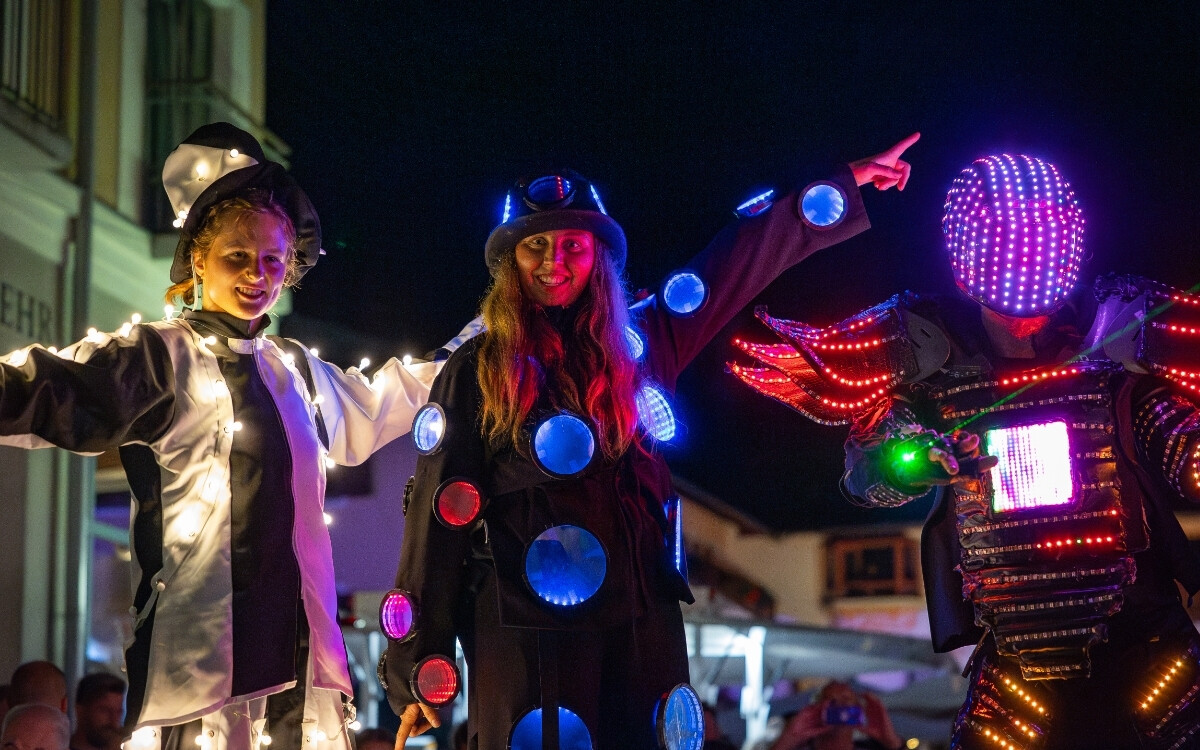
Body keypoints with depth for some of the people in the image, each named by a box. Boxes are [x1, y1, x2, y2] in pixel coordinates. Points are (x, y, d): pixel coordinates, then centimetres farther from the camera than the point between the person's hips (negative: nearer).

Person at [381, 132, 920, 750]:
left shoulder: (636, 346, 11)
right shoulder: (476, 371, 1)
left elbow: (742, 262, 18)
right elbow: (438, 519, -3)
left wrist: (845, 183, 21)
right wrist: (422, 675, -9)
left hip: (642, 623, 4)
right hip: (527, 633, -3)